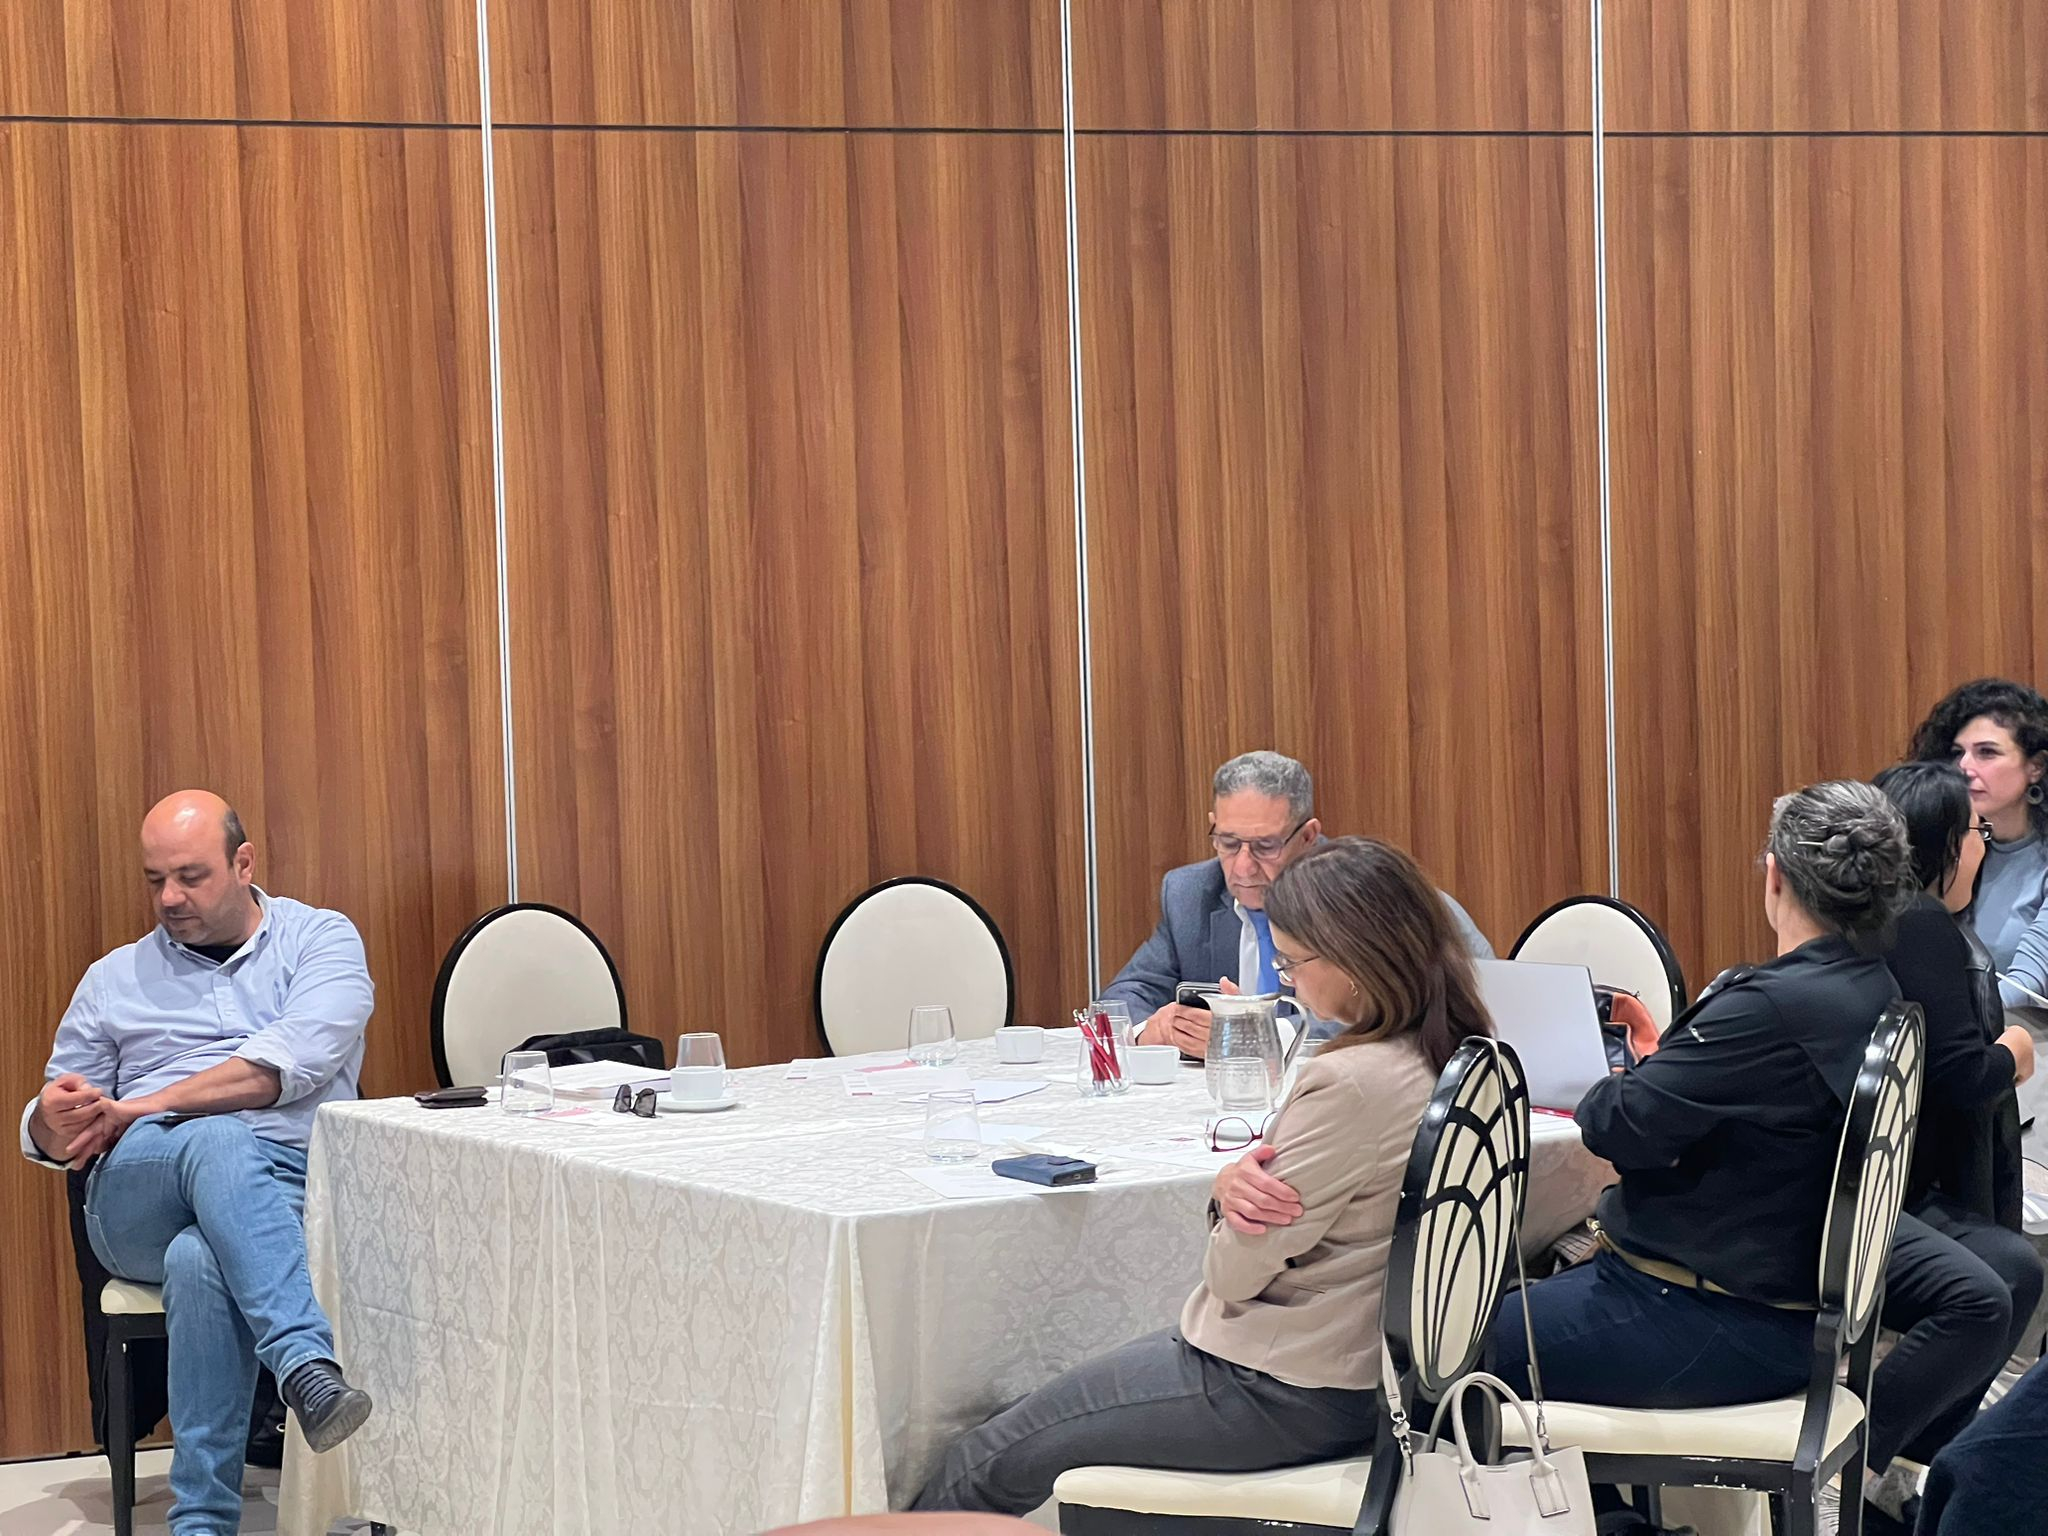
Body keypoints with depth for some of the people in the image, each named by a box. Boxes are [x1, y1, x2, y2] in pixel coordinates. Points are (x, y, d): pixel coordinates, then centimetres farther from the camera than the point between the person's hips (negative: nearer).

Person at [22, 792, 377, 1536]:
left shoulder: (320, 939, 12)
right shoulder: (113, 980, 24)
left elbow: (294, 1061, -8)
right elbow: (46, 1134, 22)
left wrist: (137, 1110, -9)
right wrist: (53, 1121, -5)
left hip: (292, 1192, -1)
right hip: (139, 1204, 1)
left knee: (202, 1261, -39)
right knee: (218, 1141, -37)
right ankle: (309, 1366, -54)